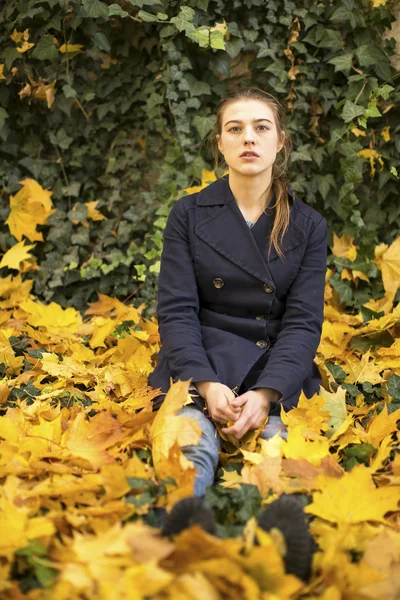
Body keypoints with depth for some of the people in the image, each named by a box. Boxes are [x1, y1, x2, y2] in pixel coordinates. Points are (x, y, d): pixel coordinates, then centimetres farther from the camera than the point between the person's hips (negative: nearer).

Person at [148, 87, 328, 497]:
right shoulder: (189, 215, 6)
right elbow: (176, 310, -1)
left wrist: (265, 394, -18)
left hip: (279, 375, 2)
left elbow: (303, 321, 0)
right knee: (194, 448, -34)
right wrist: (207, 385, -19)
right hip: (198, 367, -1)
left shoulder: (309, 226, 9)